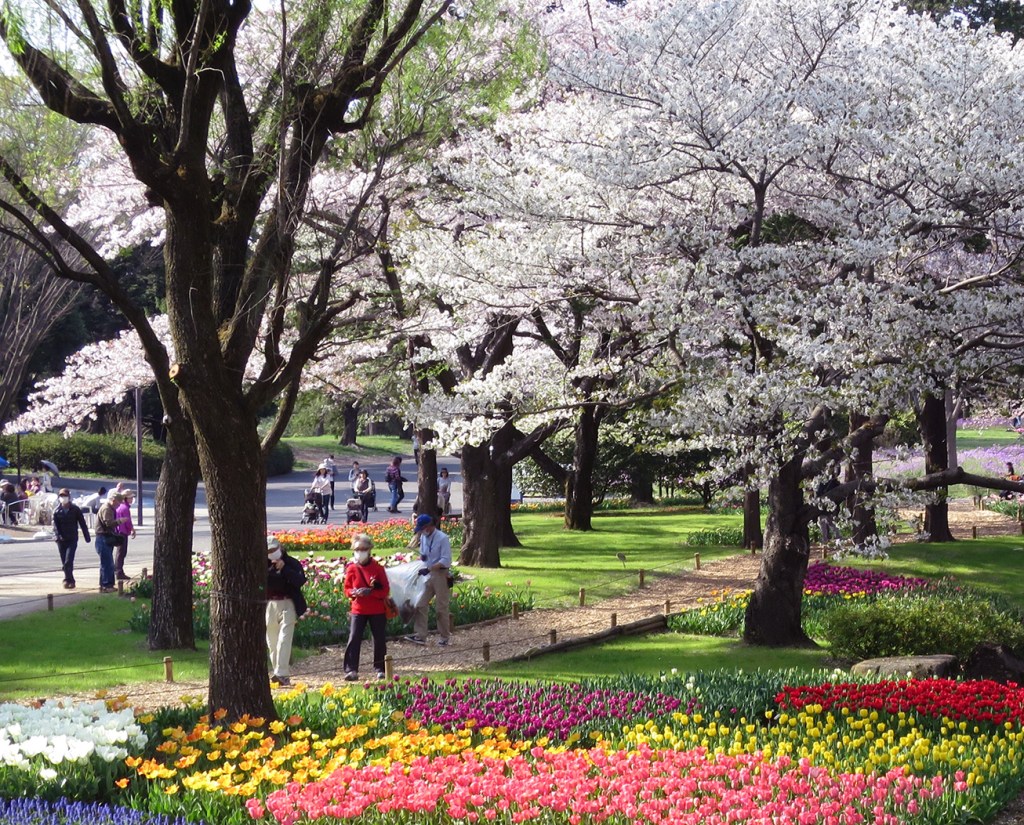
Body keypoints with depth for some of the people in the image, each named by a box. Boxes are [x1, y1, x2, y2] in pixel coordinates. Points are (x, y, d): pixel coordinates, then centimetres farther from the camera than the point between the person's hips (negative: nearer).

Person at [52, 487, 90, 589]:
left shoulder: (75, 509, -1)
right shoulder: (57, 511, 4)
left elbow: (82, 523, 3)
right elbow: (55, 526, 0)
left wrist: (87, 537, 3)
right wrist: (58, 536, -16)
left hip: (72, 539, -3)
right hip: (61, 539, 3)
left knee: (68, 562, -15)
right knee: (64, 563, 7)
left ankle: (68, 580, -9)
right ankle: (70, 580, 20)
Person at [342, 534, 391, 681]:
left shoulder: (377, 567, -3)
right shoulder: (351, 569, 1)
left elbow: (385, 590, -4)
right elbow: (347, 589, 7)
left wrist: (370, 592, -19)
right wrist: (353, 592, -16)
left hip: (377, 610, 0)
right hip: (358, 610, 0)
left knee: (379, 640, 5)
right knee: (354, 639, -8)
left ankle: (380, 669, 19)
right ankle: (351, 670, -5)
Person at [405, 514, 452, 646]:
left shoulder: (442, 538, -15)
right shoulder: (423, 537, 6)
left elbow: (446, 561, -19)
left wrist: (429, 569, -26)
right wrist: (422, 557, -5)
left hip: (440, 575, -7)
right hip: (428, 575, 7)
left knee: (441, 608, 0)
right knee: (420, 605, 1)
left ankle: (445, 637, 12)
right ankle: (420, 635, 4)